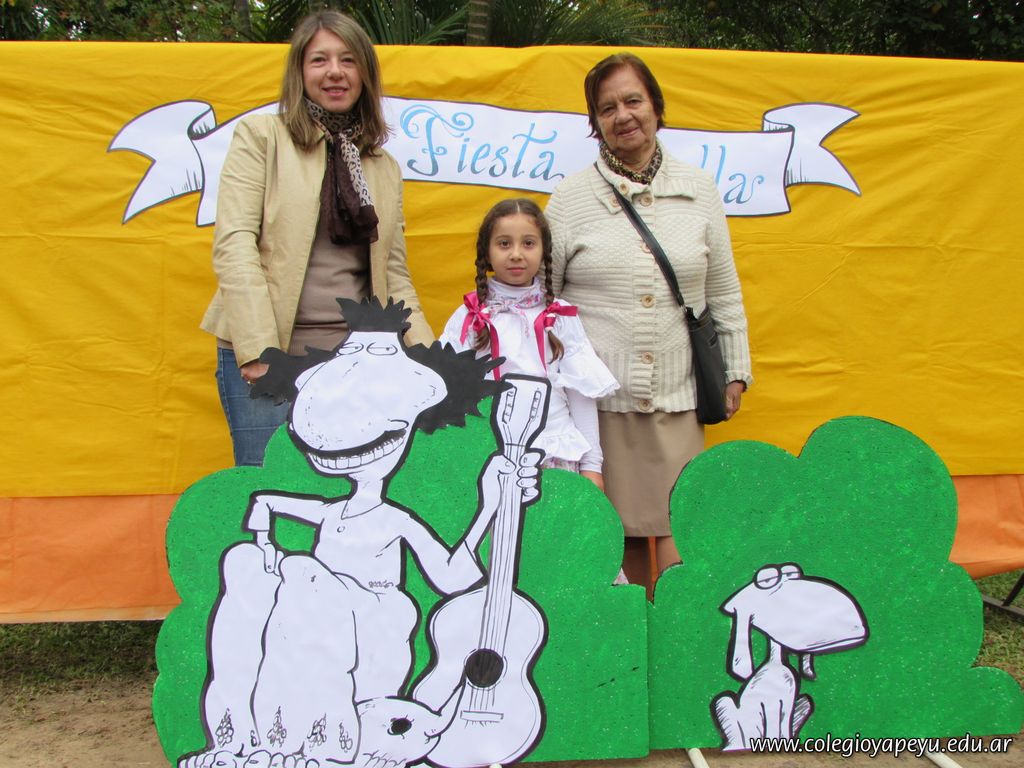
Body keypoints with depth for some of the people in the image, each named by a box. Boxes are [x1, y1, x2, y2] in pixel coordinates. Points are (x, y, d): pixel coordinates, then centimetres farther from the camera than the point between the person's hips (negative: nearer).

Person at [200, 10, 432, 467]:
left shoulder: (385, 168, 15)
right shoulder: (260, 136, 3)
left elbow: (394, 272, 15)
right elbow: (234, 243, -6)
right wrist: (259, 351, -15)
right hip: (270, 358, -3)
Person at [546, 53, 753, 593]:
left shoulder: (699, 191, 10)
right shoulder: (570, 198, 5)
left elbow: (724, 291, 16)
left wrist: (734, 370, 13)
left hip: (676, 396, 1)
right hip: (596, 396, -1)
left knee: (680, 529, -3)